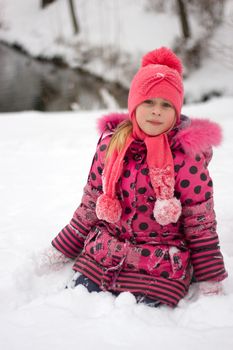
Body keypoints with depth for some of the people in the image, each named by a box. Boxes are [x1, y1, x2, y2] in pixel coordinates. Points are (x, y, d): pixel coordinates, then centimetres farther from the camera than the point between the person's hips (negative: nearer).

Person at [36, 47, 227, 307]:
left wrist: (211, 285, -4)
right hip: (97, 265, 4)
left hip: (158, 277, -3)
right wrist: (60, 252, 15)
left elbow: (201, 225, -5)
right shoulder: (110, 145, 1)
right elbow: (89, 207, 11)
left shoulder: (186, 157, -10)